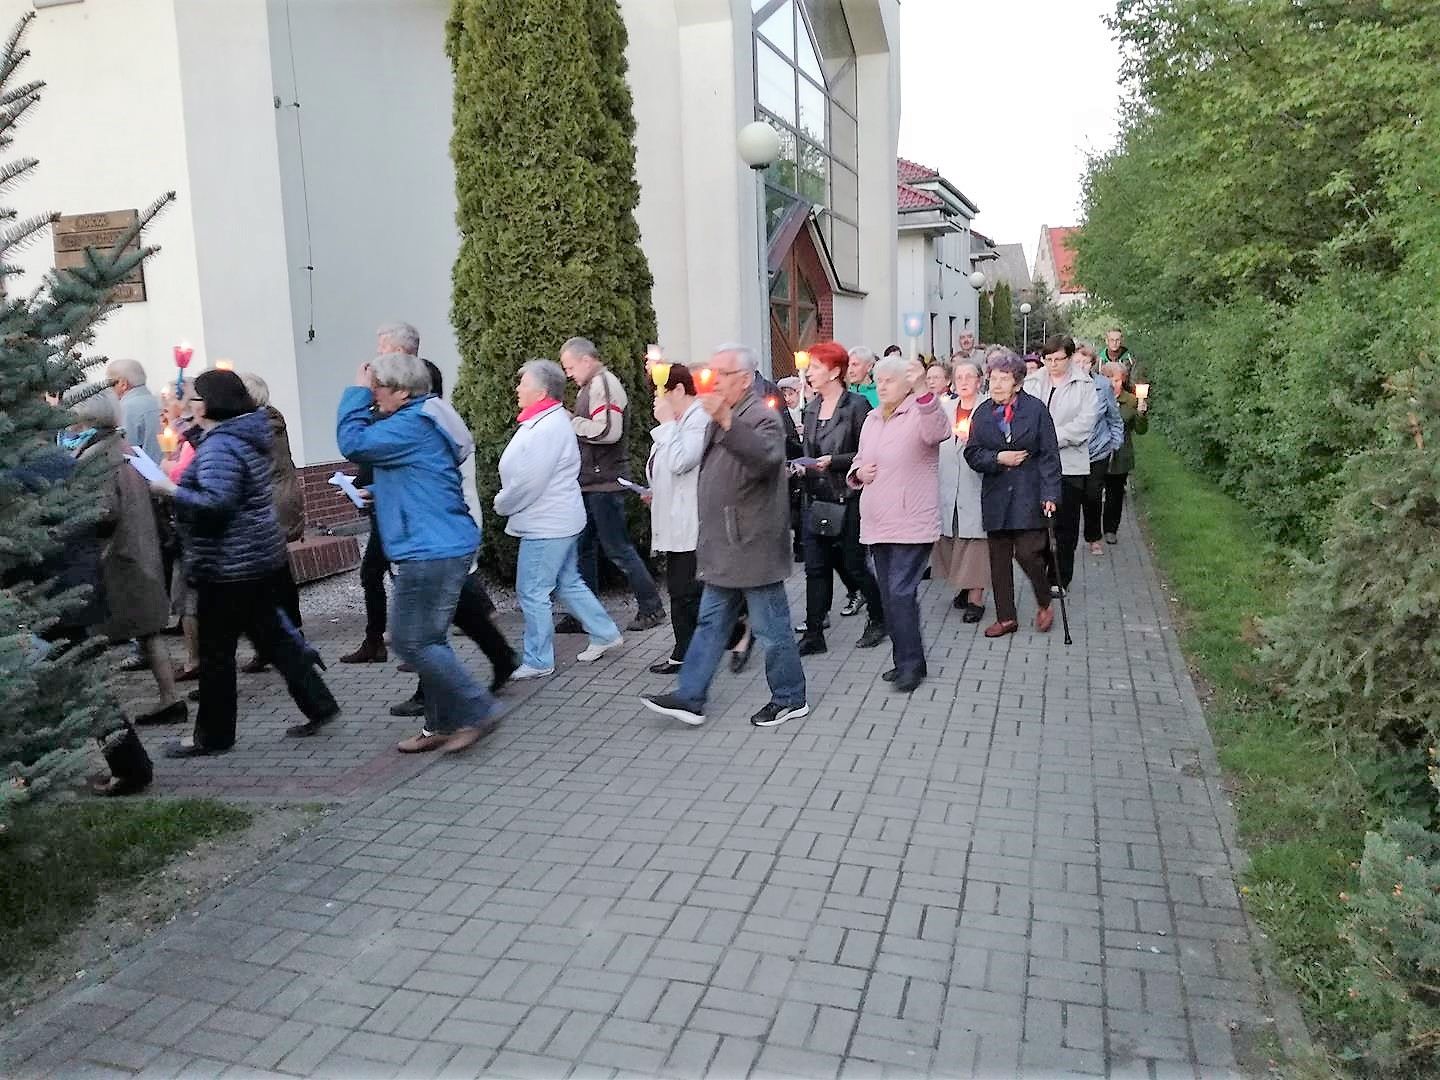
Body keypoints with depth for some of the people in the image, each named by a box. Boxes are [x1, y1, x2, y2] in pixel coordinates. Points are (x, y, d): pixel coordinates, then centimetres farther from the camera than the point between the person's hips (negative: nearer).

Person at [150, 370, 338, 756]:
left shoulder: (219, 447, -19)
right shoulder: (246, 435, 11)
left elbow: (216, 503, -29)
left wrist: (171, 489, -18)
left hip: (229, 565, -10)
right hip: (261, 558, 10)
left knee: (215, 651, 3)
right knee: (271, 634, 16)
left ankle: (213, 736, 15)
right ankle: (318, 705, 18)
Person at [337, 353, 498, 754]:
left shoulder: (413, 424, -16)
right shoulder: (416, 420, 18)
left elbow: (353, 443, -20)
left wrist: (357, 392, -10)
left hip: (431, 552, -11)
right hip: (439, 548, 11)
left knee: (412, 641, -6)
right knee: (428, 639, 15)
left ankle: (477, 712, 0)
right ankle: (441, 725, 23)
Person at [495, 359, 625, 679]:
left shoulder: (547, 429, -22)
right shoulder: (548, 421, 11)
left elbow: (529, 482, -24)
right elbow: (523, 473, 19)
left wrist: (501, 503, -8)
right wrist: (506, 500, 10)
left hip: (545, 526, -10)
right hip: (560, 520, 11)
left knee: (532, 592, -1)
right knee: (568, 584, 20)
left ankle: (537, 662, 10)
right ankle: (605, 633, 30)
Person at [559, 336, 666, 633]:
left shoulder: (604, 384, -13)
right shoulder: (590, 386, 17)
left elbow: (608, 431, -25)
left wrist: (572, 422, -16)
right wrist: (572, 423, 7)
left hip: (604, 482, -10)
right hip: (591, 483, 10)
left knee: (617, 548, -3)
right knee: (584, 548, 11)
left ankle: (651, 607, 8)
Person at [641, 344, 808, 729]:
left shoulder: (762, 417, -15)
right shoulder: (721, 418, 15)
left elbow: (766, 457, -38)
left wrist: (726, 422, -49)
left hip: (753, 548, -9)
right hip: (725, 551, 9)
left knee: (771, 628, 3)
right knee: (710, 623, 13)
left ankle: (790, 699, 18)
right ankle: (690, 698, 19)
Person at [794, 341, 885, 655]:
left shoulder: (856, 406, -9)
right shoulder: (812, 408, 11)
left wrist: (834, 461, -19)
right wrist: (802, 467, -1)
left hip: (847, 499, -6)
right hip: (816, 498, 6)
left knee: (853, 564, 4)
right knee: (816, 567, 5)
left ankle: (878, 618, 27)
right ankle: (813, 634, 10)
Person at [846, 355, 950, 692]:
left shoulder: (921, 412, -8)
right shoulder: (872, 419, 14)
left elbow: (938, 430, -33)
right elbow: (859, 459, 26)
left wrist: (922, 391, -47)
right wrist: (858, 473, 2)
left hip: (911, 523, -8)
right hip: (877, 524, 8)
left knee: (901, 593, -11)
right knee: (889, 595, 12)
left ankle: (911, 663, 2)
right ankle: (905, 661, 23)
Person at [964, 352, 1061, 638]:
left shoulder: (1036, 409, -3)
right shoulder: (982, 413, 6)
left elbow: (1049, 454, -5)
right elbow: (972, 454, 5)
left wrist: (1050, 493, -11)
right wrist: (998, 459, -12)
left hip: (1029, 495, -4)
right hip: (995, 495, 4)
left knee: (1027, 553, -9)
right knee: (999, 558, 7)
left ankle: (1044, 604, 18)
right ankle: (1006, 617, 19)